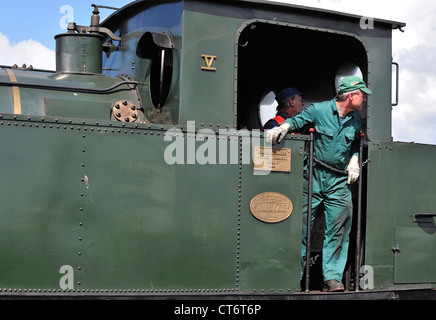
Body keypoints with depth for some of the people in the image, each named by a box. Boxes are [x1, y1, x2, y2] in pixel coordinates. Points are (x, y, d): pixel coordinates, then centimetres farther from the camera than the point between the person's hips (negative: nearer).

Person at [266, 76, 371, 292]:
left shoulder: (355, 118, 10)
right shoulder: (319, 110, -6)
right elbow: (298, 120, -1)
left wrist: (354, 160, 8)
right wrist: (283, 127, -22)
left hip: (338, 181, 4)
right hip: (313, 177, -4)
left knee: (338, 230, -3)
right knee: (302, 226, -2)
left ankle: (332, 277, 2)